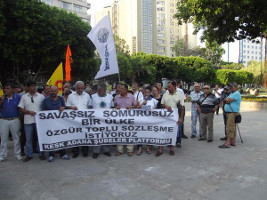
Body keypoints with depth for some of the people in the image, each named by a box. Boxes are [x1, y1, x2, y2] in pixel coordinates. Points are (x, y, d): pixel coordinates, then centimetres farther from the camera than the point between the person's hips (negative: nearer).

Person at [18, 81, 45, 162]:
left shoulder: (41, 96, 3)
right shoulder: (24, 97, 5)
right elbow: (21, 109, 3)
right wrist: (29, 112, -11)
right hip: (28, 121, 1)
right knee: (28, 139, 8)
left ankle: (41, 154, 18)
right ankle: (29, 155, 20)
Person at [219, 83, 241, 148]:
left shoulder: (237, 94, -9)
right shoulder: (231, 94, 21)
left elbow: (228, 100, -17)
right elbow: (226, 101, 13)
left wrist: (227, 99, 3)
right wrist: (228, 100, -7)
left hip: (233, 113, -10)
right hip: (228, 113, 10)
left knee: (229, 128, -12)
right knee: (232, 128, 12)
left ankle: (227, 143, -13)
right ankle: (233, 142, 17)